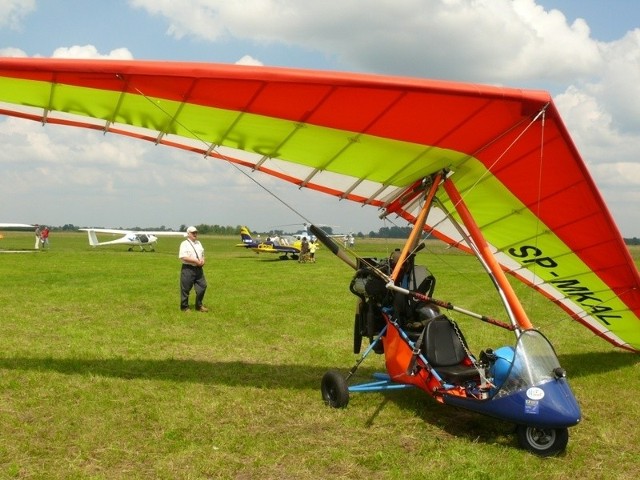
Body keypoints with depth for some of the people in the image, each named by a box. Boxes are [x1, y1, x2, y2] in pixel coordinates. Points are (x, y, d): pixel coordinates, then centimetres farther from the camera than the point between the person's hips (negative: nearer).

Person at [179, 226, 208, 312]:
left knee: (202, 286, 7)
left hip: (198, 269, 7)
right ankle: (184, 307, 13)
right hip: (188, 269, -7)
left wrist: (202, 260, -1)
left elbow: (202, 254, 22)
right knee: (185, 288, 0)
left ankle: (199, 306, 20)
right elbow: (183, 257, -19)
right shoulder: (185, 244, -9)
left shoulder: (198, 243, 16)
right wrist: (196, 261, -19)